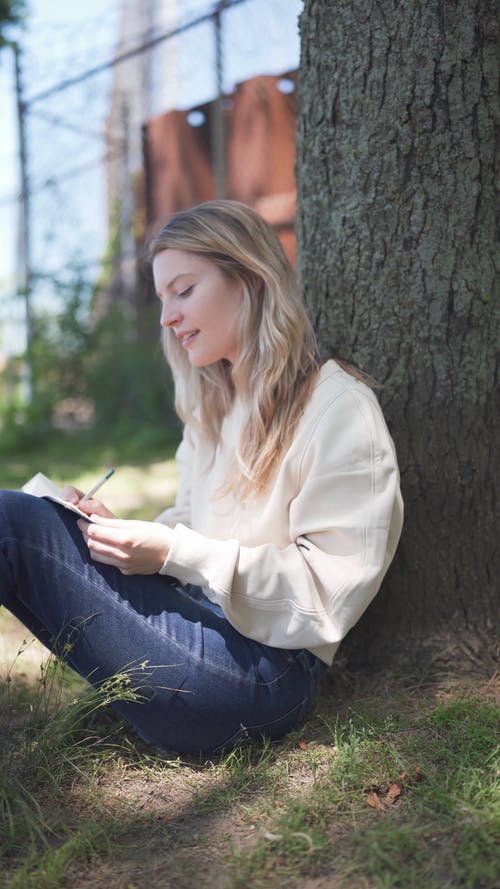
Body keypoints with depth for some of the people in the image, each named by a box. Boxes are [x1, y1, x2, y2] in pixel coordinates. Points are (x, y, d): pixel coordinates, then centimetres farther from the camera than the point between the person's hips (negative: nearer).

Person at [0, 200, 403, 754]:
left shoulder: (339, 409, -8)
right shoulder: (211, 406, 19)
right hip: (195, 622, 8)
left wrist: (174, 554, -19)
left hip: (266, 671, -7)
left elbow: (333, 588, -14)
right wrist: (120, 536, -3)